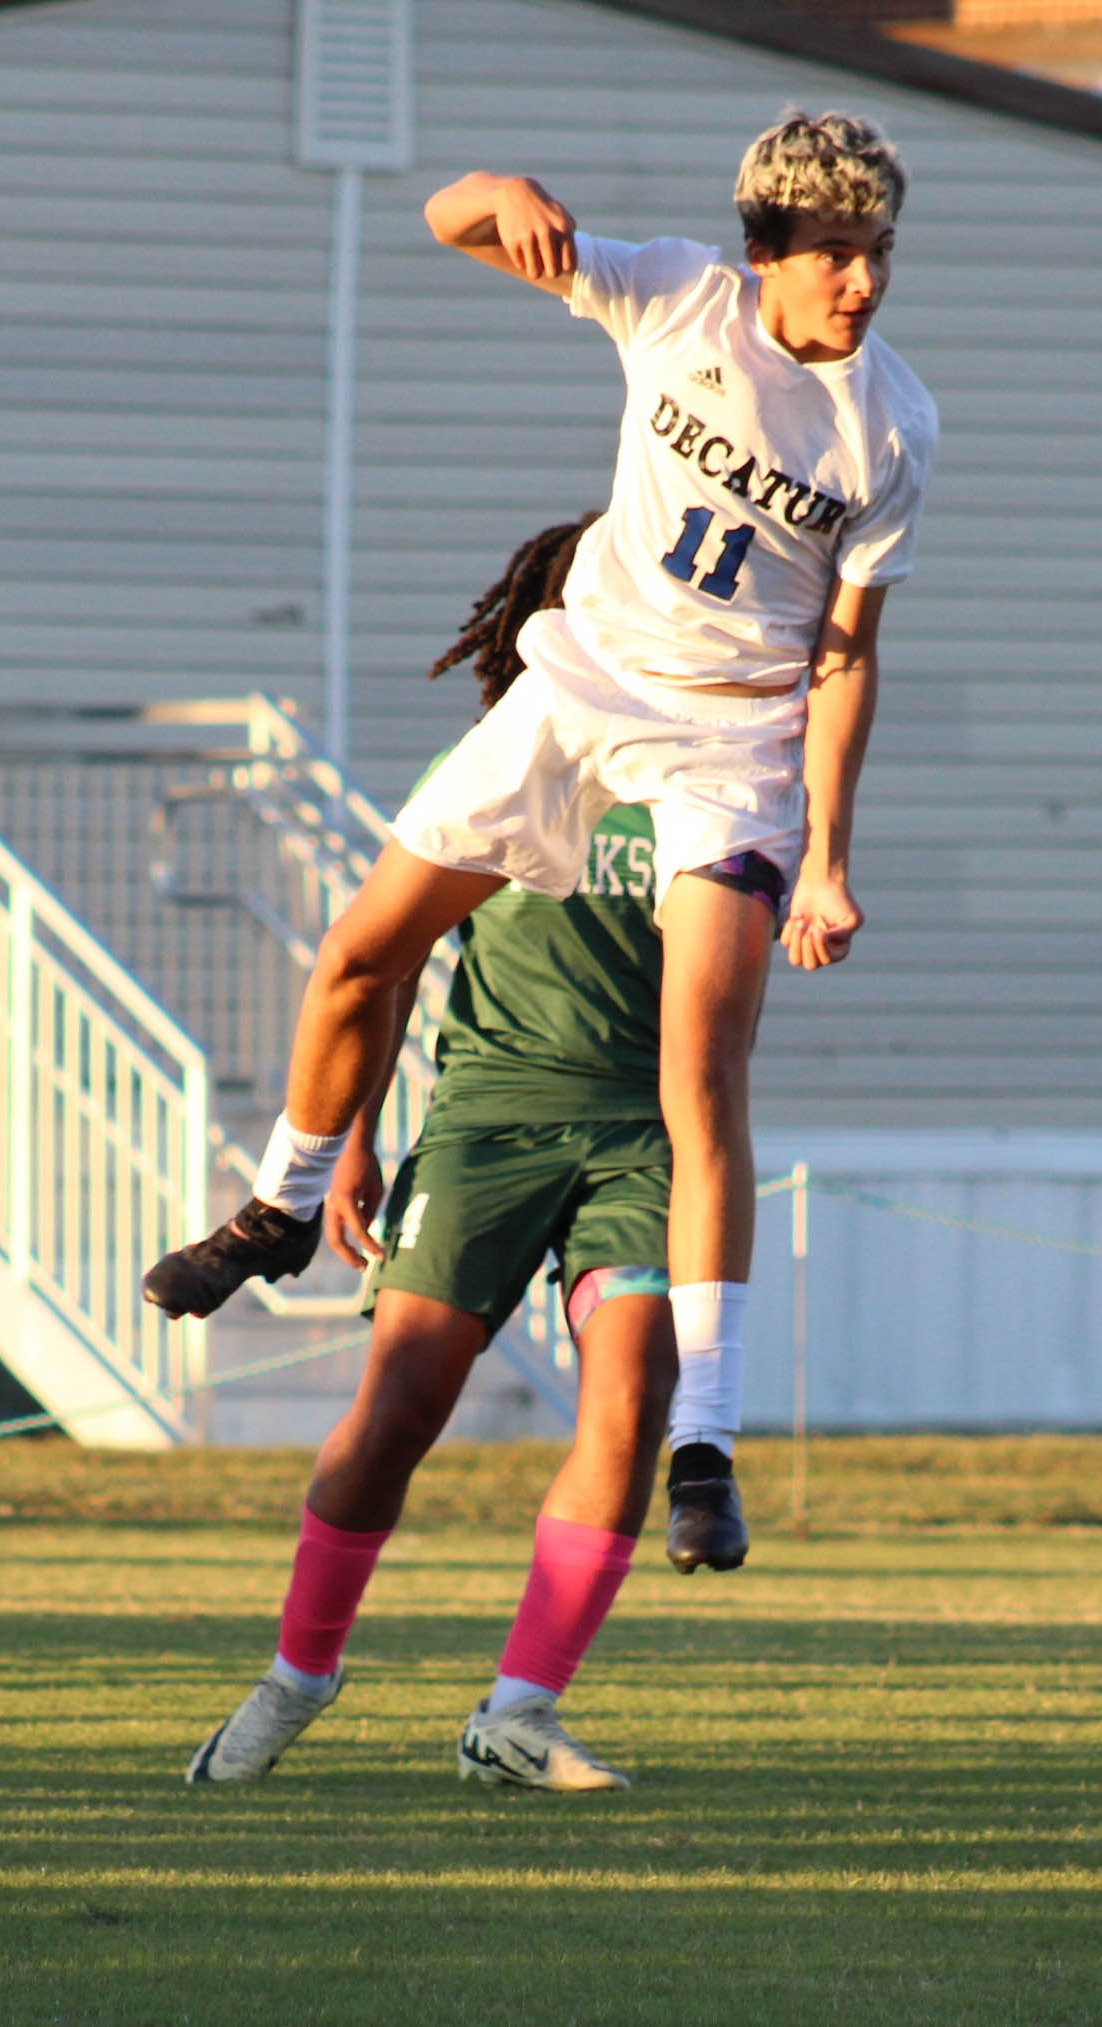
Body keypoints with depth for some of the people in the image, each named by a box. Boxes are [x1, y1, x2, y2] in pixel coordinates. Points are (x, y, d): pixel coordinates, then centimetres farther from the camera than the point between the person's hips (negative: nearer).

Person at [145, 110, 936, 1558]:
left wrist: (828, 866, -12)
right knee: (365, 949, 7)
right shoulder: (677, 299, -10)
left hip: (735, 734, -3)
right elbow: (450, 221, -10)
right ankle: (287, 1210, 35)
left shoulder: (892, 429, -12)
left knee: (702, 1072, -16)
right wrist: (512, 197, -36)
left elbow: (846, 655, -7)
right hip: (586, 677, 3)